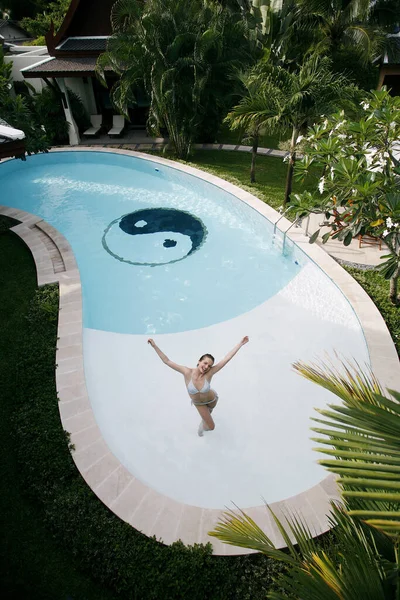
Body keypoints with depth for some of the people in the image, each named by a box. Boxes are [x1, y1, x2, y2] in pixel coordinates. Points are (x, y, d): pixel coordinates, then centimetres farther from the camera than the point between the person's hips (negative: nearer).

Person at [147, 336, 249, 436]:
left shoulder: (209, 373, -37)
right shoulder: (188, 372, -38)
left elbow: (227, 358, -40)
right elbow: (167, 361, -38)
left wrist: (240, 343, -43)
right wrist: (155, 346, -43)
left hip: (212, 399, 1)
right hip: (198, 403, -1)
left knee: (208, 413, 35)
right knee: (211, 427, 12)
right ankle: (203, 425, 48)